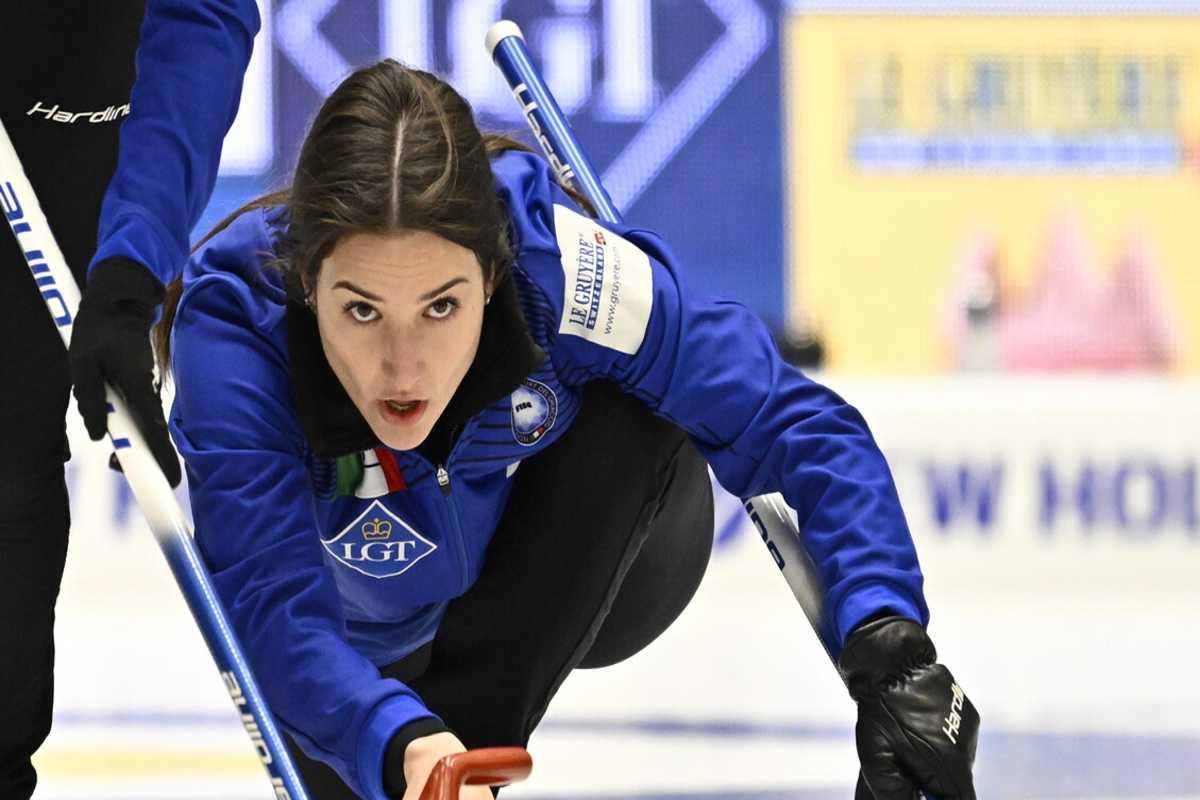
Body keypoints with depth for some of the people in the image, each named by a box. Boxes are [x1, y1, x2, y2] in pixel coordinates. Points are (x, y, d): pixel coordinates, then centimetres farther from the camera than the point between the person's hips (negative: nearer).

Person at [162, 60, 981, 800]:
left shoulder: (557, 265, -38)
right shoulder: (235, 316, -38)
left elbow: (804, 428, -33)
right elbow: (271, 601, -46)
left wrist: (888, 644, -48)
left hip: (583, 569, -3)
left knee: (628, 420, -29)